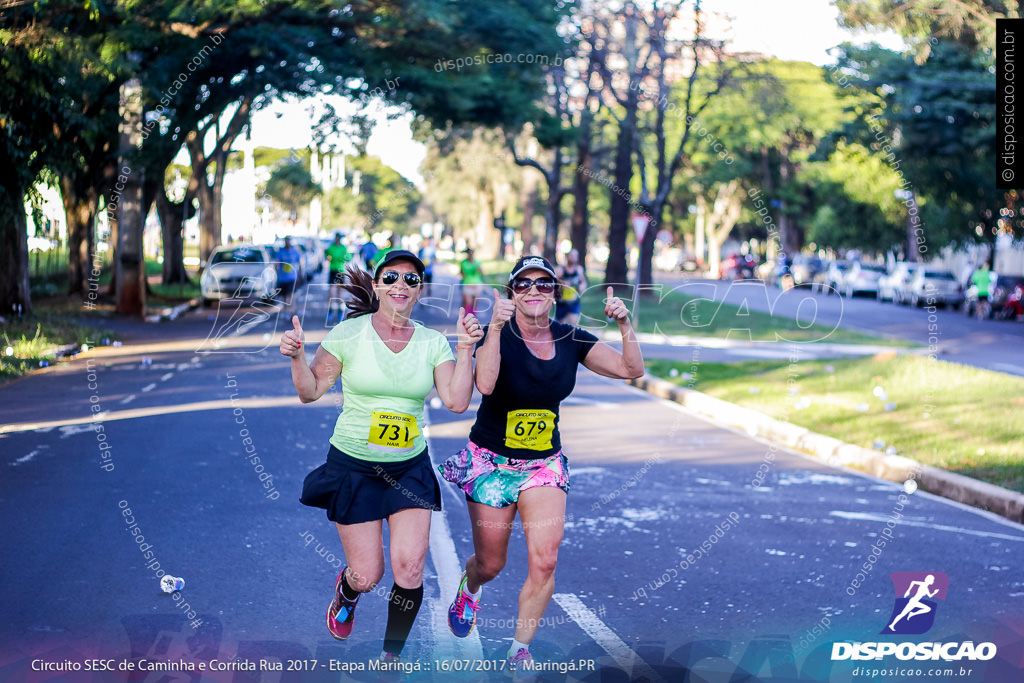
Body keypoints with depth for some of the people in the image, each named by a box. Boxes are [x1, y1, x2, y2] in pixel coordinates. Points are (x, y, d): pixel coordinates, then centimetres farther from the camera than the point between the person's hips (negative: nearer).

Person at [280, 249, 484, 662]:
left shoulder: (433, 343, 0)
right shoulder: (348, 333, -6)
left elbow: (457, 401, -7)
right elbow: (310, 392, -2)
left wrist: (466, 350, -15)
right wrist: (296, 357, -19)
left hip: (410, 469, 2)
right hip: (354, 467, -2)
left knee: (410, 569, -7)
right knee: (367, 576, 0)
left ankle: (391, 657, 16)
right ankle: (346, 594, 40)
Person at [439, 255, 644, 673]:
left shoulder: (570, 339, -2)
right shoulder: (498, 334, -14)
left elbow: (631, 369, -6)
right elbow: (485, 384, -33)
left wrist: (625, 325, -21)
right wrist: (496, 327, -40)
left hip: (545, 464, 3)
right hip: (492, 461, -3)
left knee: (544, 561, -12)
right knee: (490, 565, 9)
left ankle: (520, 649, 6)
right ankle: (468, 588, 47)